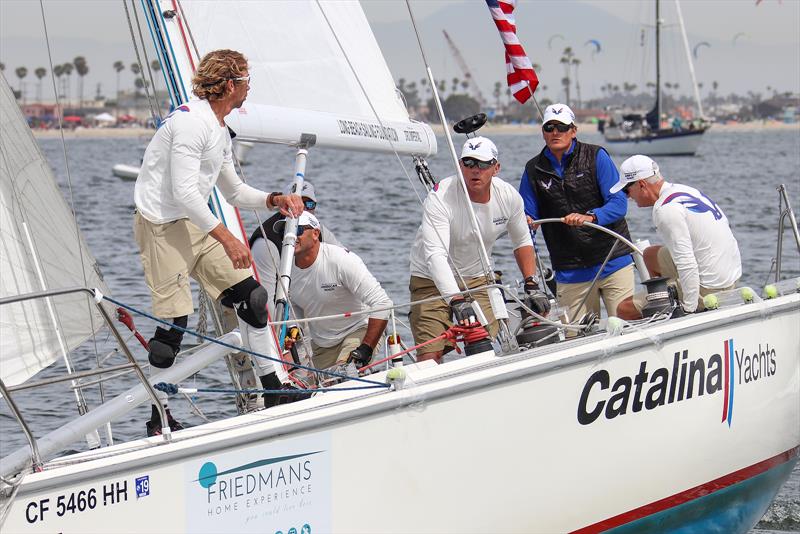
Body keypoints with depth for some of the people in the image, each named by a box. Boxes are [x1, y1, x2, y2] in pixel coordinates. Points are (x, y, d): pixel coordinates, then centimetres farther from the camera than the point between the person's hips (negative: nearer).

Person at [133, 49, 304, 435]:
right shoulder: (191, 121, -17)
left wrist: (273, 200, 8)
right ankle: (158, 420, -2)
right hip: (161, 226, -10)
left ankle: (273, 391, 13)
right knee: (174, 320, -12)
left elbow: (234, 191, 26)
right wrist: (226, 238, -24)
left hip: (195, 225, 10)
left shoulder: (220, 130, 15)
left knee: (250, 296, 6)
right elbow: (184, 192, -24)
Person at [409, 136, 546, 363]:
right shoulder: (440, 198, -26)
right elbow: (435, 255, -37)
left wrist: (532, 287, -3)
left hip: (478, 277, 4)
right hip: (432, 280, -4)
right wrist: (457, 301, -49)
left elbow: (522, 242, 9)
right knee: (430, 356, -16)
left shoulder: (509, 197, -10)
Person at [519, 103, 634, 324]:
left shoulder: (596, 157, -1)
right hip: (569, 272, 2)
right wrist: (526, 223, -14)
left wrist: (590, 217, -26)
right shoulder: (534, 170, 7)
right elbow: (527, 214, 10)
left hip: (613, 262, -2)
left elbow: (619, 203, -8)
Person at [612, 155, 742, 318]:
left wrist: (689, 309, -23)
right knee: (650, 255, 28)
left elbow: (686, 264, -26)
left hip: (709, 288, -10)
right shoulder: (687, 190, 10)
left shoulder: (666, 209, -20)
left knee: (624, 310, -7)